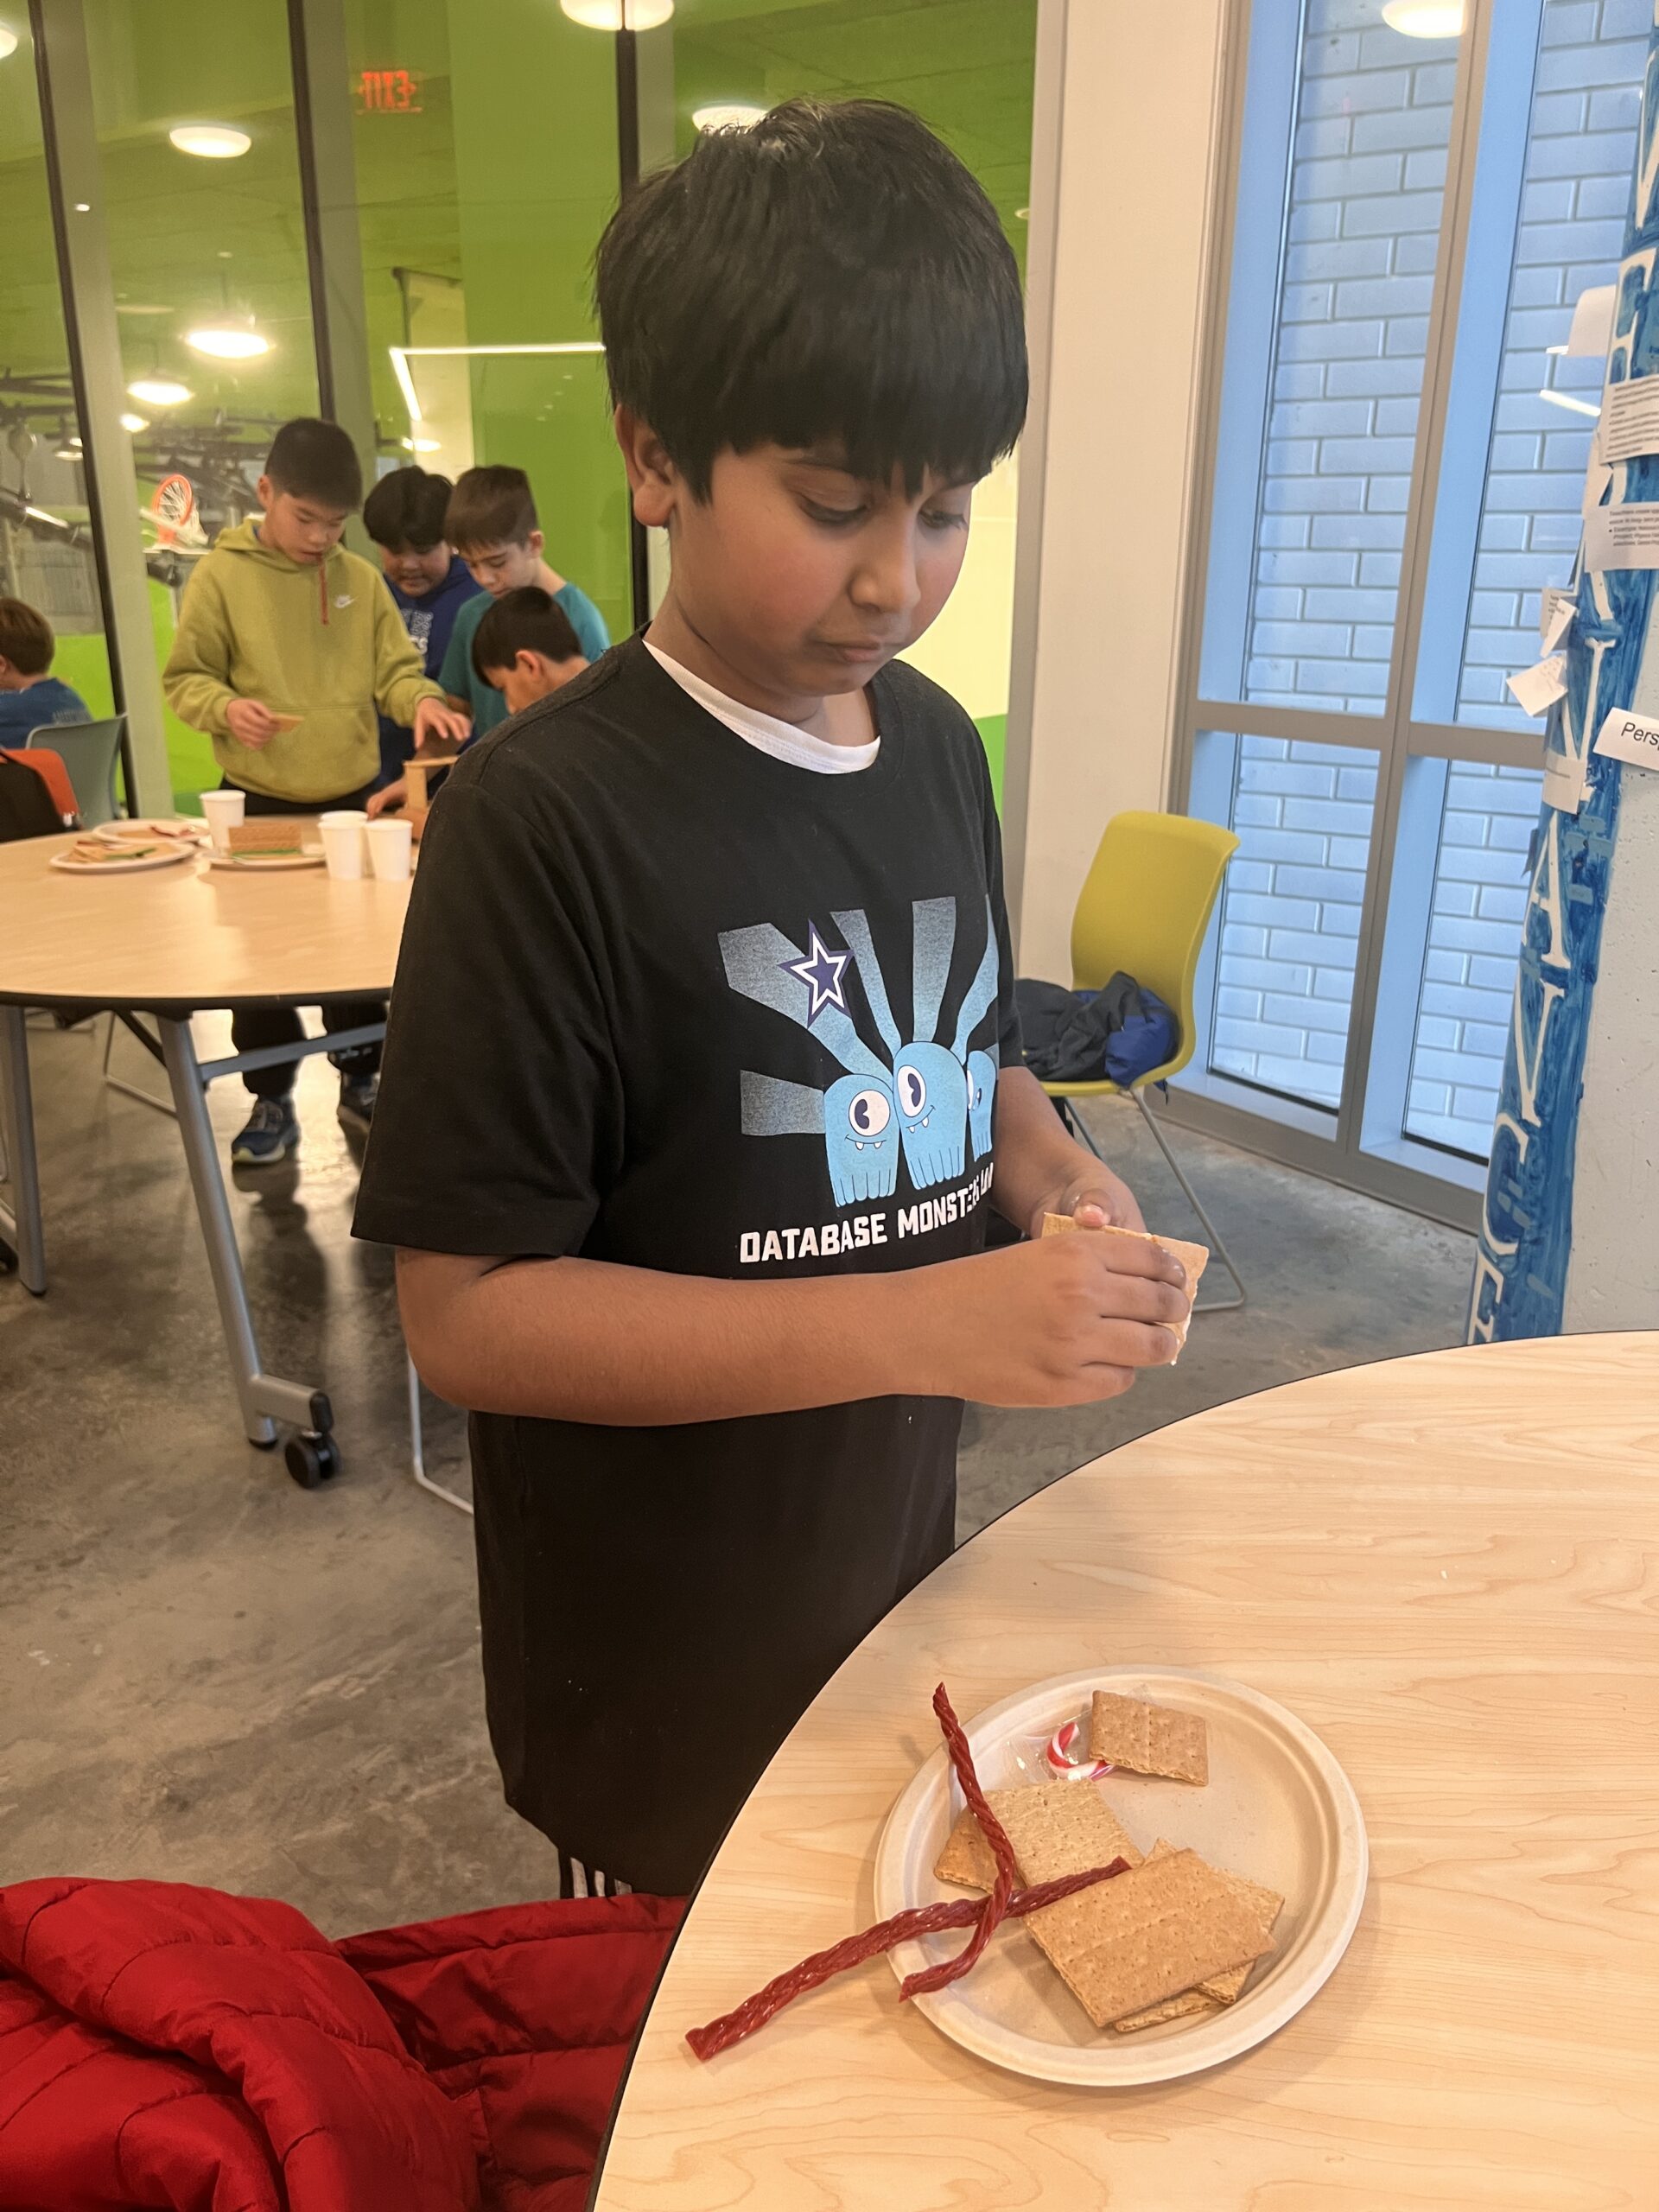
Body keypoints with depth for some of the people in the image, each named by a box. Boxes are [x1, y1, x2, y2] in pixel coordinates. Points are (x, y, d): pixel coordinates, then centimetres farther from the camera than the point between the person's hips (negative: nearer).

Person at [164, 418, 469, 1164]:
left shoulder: (360, 578, 2)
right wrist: (226, 706, -24)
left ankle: (359, 1082, 30)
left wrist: (422, 700, -21)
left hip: (352, 799, 2)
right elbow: (184, 678, -3)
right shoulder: (221, 576, -6)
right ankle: (272, 1101, 20)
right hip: (259, 803, -2)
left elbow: (395, 670, 1)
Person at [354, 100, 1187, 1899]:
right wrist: (923, 1323, -31)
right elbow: (462, 1310, -24)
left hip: (895, 1560, 6)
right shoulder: (548, 815, -23)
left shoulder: (937, 747, -1)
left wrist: (1062, 1180, -9)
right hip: (658, 1668, -6)